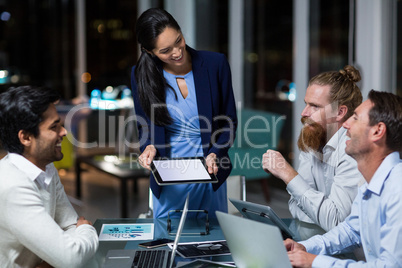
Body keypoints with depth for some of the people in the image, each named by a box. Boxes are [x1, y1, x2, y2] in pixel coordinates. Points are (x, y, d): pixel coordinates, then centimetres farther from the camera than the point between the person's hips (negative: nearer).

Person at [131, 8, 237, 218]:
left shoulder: (215, 64, -9)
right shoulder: (142, 75, -7)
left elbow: (229, 121, -2)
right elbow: (145, 126, 5)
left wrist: (215, 155, -17)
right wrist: (149, 147, -16)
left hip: (209, 176, 0)